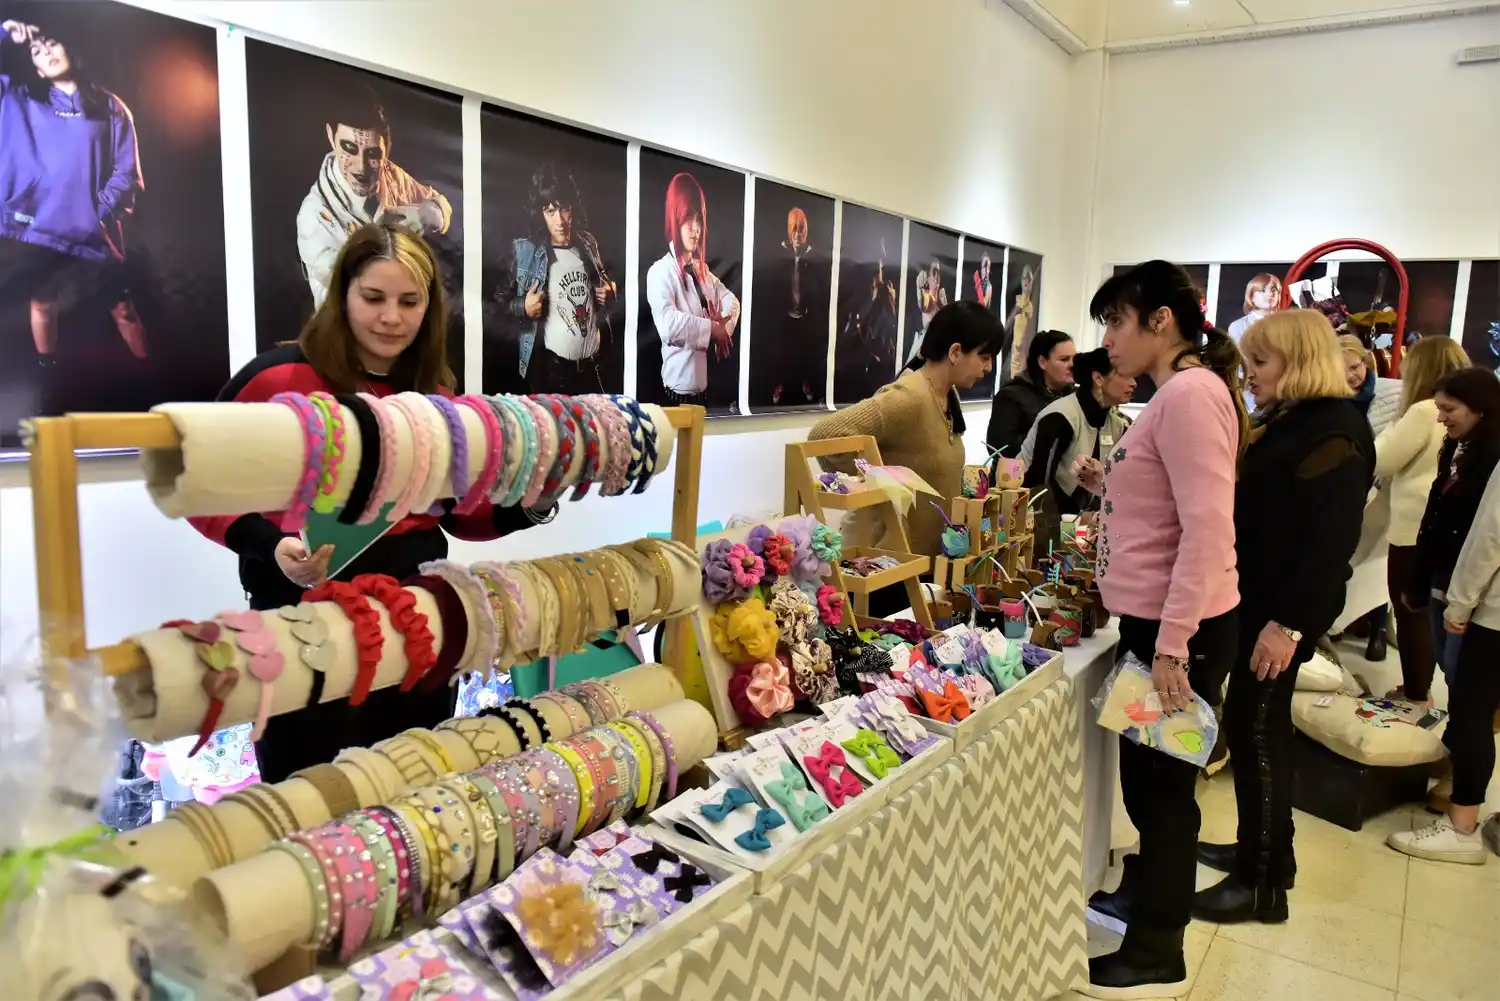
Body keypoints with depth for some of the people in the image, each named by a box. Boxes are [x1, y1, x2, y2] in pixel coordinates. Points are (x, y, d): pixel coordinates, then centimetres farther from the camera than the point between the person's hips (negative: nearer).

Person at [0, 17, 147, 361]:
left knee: (123, 309, 1)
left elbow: (127, 170, 3)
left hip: (92, 231, -1)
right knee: (43, 304, 8)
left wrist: (103, 212, -10)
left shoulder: (108, 106, 8)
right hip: (37, 227, 2)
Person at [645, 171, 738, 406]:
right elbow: (668, 324, -29)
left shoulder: (702, 269, 13)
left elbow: (730, 300, 17)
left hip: (708, 383, 8)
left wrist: (724, 326, -6)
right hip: (682, 388, -8)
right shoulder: (660, 272, -13)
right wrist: (712, 328, -17)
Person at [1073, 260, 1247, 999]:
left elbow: (1208, 528, -25)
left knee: (1161, 781, 3)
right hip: (1155, 619, 10)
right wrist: (1109, 486, 8)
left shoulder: (1191, 392, -18)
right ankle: (1147, 893, 40)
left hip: (1179, 628, -10)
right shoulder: (1175, 394, 14)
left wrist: (1171, 644, -25)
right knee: (1146, 773, 21)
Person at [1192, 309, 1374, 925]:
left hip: (1284, 611, -9)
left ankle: (1265, 884, 12)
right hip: (1256, 599, 9)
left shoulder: (1335, 431, -17)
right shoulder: (1285, 423, 13)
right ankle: (1256, 850, 31)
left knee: (1256, 731, -2)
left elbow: (1330, 537, -22)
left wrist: (1289, 622, -24)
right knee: (1249, 727, 16)